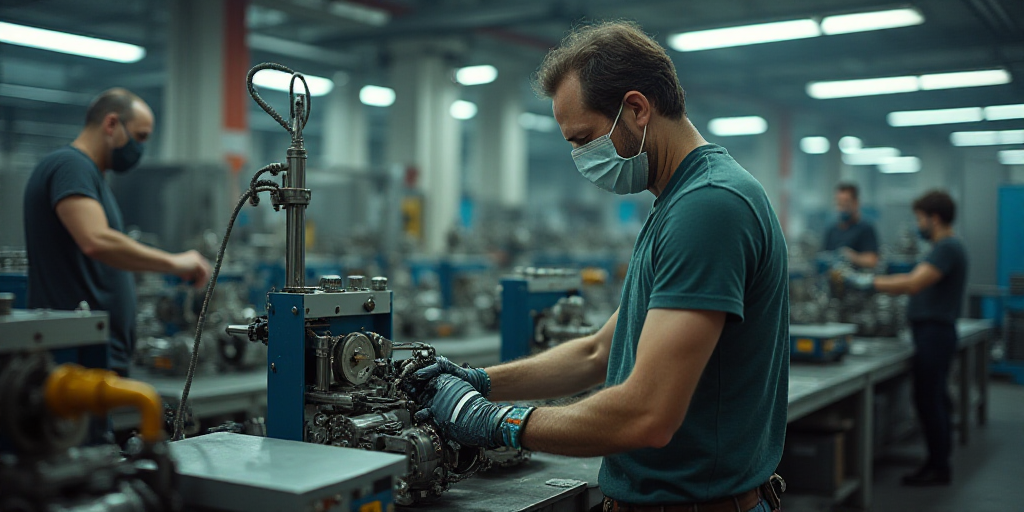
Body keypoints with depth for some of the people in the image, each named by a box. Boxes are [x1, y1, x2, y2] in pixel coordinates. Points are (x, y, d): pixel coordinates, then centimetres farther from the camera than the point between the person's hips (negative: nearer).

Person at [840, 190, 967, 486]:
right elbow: (916, 284, 20)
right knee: (934, 399, 14)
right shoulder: (946, 246, 17)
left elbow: (913, 283, -26)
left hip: (935, 331, -10)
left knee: (928, 399, -5)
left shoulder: (947, 248, -16)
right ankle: (938, 463, 22)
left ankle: (938, 469, 3)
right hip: (932, 331, 10)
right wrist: (877, 284, 18)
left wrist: (869, 283, -22)